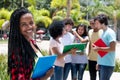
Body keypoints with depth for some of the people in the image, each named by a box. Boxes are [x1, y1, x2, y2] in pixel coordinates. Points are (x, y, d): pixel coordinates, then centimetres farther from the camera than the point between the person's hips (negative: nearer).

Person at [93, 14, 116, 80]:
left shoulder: (110, 33, -13)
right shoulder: (103, 32, 15)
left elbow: (112, 48, -21)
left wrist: (98, 48, -15)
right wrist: (99, 63, 17)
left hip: (107, 64, -9)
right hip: (102, 63, 9)